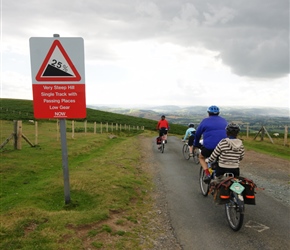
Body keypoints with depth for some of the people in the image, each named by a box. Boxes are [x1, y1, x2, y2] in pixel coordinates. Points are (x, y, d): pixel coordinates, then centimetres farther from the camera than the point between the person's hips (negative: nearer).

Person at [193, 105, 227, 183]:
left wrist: (196, 144, 28)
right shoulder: (224, 121, 18)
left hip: (209, 147, -3)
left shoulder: (205, 121, 7)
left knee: (201, 157, 24)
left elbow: (198, 134, 13)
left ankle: (207, 174, 4)